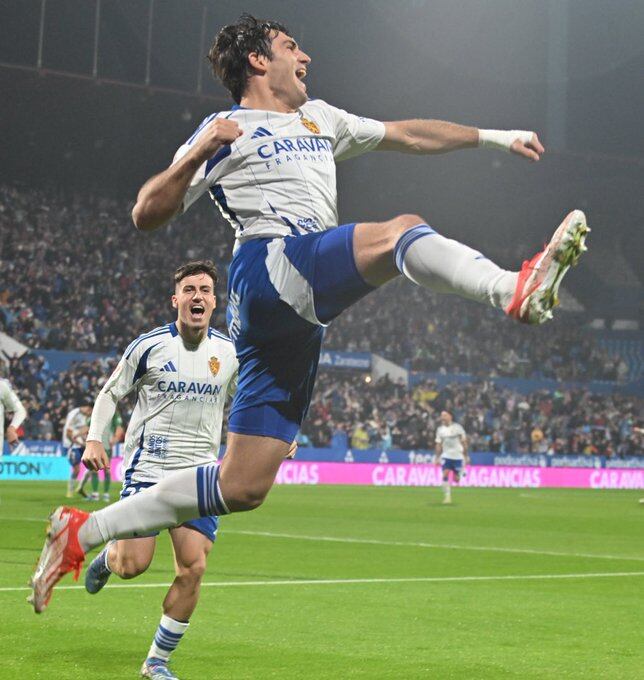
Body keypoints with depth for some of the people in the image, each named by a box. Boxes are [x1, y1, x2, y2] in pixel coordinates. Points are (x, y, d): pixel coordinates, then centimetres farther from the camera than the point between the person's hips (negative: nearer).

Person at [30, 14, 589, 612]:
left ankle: (82, 532, 10)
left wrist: (493, 136, 34)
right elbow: (146, 215, 1)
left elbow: (406, 135, 38)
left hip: (293, 322, 7)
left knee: (242, 487, 3)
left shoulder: (318, 118, 30)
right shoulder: (227, 132, 8)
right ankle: (516, 291, -54)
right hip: (272, 267, -7)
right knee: (403, 230, -26)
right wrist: (197, 154, -14)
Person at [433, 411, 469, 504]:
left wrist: (466, 456, -1)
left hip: (458, 456, -2)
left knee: (456, 480, 0)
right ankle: (447, 496, -11)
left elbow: (464, 442, 1)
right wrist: (437, 457, 4)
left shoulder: (457, 427, -4)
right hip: (446, 456, 2)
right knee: (445, 475, -16)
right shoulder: (440, 429, 4)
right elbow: (438, 445, 9)